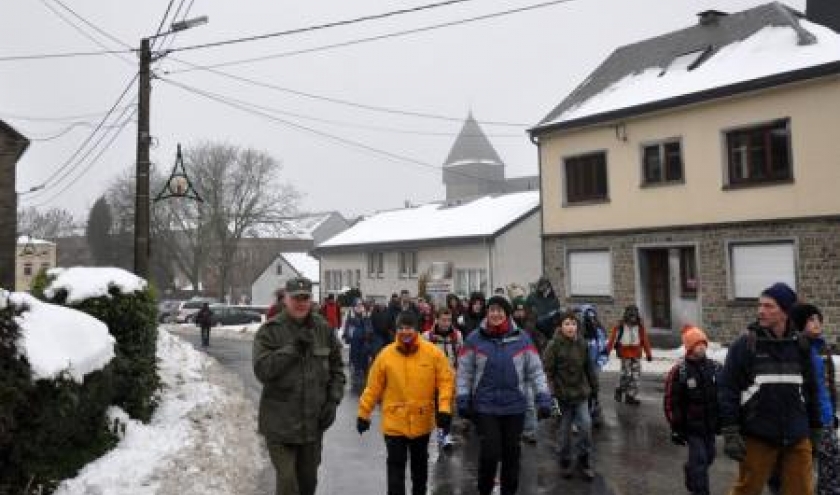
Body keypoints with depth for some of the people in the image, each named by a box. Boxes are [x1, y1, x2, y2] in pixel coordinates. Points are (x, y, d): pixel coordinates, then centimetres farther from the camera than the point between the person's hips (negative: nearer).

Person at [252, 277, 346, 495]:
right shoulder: (270, 330, -8)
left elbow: (336, 367, 10)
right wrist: (293, 347, -22)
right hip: (280, 422, -4)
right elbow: (262, 370, -17)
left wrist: (333, 399, -1)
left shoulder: (324, 329, 3)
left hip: (314, 420, 4)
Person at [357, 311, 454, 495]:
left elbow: (445, 380, -6)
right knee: (396, 466, 1)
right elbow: (373, 387, -3)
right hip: (394, 423, -1)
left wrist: (444, 408, -16)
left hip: (422, 421, 2)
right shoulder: (386, 354, -9)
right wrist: (363, 413, 1)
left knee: (420, 464, 21)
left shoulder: (433, 352, -9)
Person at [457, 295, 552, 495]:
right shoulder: (475, 338, -4)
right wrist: (463, 400, -2)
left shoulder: (522, 338, -2)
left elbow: (536, 370, 2)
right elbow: (464, 372, 1)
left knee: (512, 453, 12)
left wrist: (543, 398, -5)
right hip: (485, 406, -1)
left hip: (515, 406, 2)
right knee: (489, 452, -3)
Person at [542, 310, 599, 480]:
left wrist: (594, 386, 16)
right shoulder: (554, 346, -11)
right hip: (562, 394, -3)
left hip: (581, 393, 3)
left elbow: (589, 368, 13)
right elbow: (547, 370, -13)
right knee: (565, 430, 7)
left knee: (586, 425, -4)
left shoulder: (582, 344, 3)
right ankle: (565, 462, 26)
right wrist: (550, 393, -17)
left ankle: (584, 461, 14)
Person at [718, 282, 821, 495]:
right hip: (757, 437, -3)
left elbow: (810, 390, 16)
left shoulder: (800, 346, 6)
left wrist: (814, 428, 18)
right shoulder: (744, 345, -7)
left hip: (797, 438, 3)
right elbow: (727, 390, -9)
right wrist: (730, 433, -13)